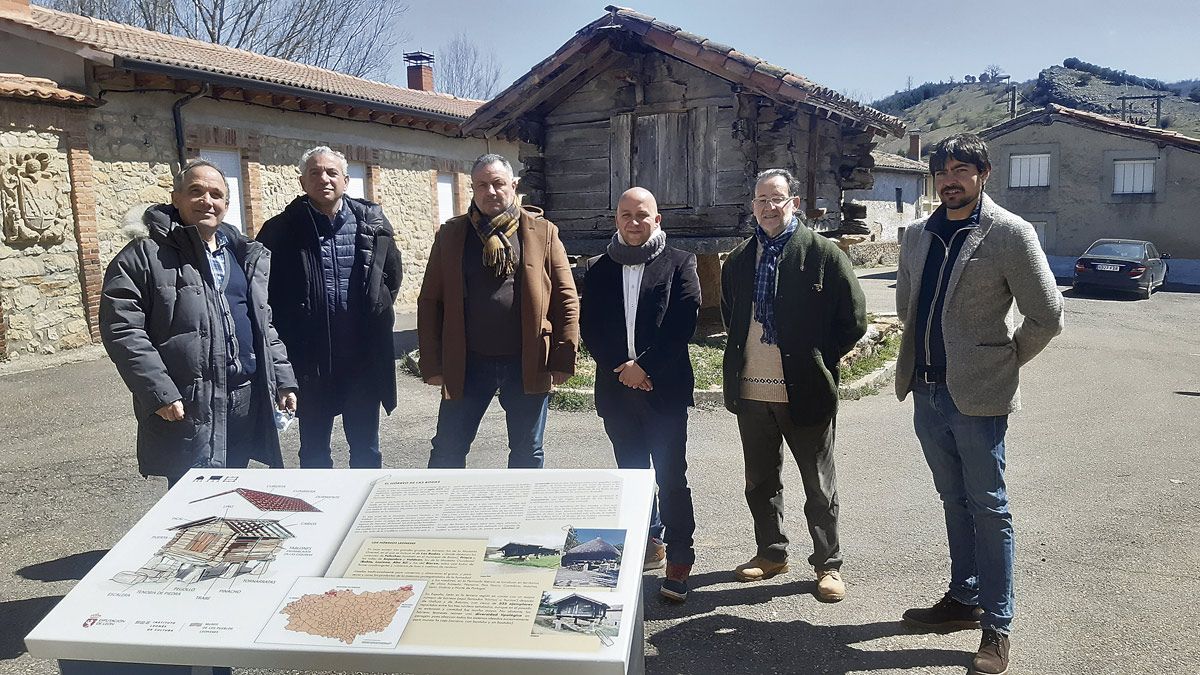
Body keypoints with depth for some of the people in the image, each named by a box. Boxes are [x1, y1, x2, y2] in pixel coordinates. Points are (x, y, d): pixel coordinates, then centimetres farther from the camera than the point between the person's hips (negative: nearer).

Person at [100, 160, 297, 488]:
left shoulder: (245, 256, 16)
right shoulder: (145, 255, -4)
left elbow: (264, 324, 21)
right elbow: (121, 328, -11)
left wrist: (283, 378, 12)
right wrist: (158, 392, -18)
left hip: (247, 402, 6)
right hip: (186, 409, -6)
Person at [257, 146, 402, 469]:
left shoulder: (372, 222, 2)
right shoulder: (281, 230, -4)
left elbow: (392, 273, 15)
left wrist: (376, 315, 9)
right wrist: (288, 332, 0)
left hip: (364, 357, 2)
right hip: (310, 360, -1)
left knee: (366, 448, 15)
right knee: (314, 452, 13)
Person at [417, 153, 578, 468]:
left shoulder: (542, 232, 2)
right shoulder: (451, 234, 4)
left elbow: (566, 299, 0)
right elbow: (429, 302, 3)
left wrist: (563, 358, -6)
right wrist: (432, 364, -2)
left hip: (528, 364, 0)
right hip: (467, 363, 1)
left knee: (528, 454, 13)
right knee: (447, 453, 9)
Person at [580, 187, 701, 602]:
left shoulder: (679, 264, 1)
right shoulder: (599, 269, 11)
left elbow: (682, 324, -8)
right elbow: (588, 326, 5)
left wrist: (643, 366, -13)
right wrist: (620, 367, -8)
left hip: (665, 387, -4)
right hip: (616, 388, 4)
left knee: (671, 476, -4)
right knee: (632, 474, 14)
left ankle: (679, 561, 5)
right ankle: (649, 542, 29)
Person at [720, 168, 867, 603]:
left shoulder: (823, 254, -7)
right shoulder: (739, 261, 8)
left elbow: (853, 320, -4)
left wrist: (819, 361, -4)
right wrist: (745, 357, 12)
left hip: (805, 391, -5)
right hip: (751, 391, 5)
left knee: (819, 487, 8)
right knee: (760, 482, 16)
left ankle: (828, 564, 23)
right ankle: (771, 554, 33)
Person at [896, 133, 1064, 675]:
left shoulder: (1009, 233, -10)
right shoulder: (917, 235, 8)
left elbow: (1047, 315, -8)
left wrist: (1004, 361, -1)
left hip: (977, 396, -6)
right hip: (927, 391, 6)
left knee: (987, 508, 3)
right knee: (954, 502, 17)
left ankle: (997, 626, 14)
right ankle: (963, 599, 32)